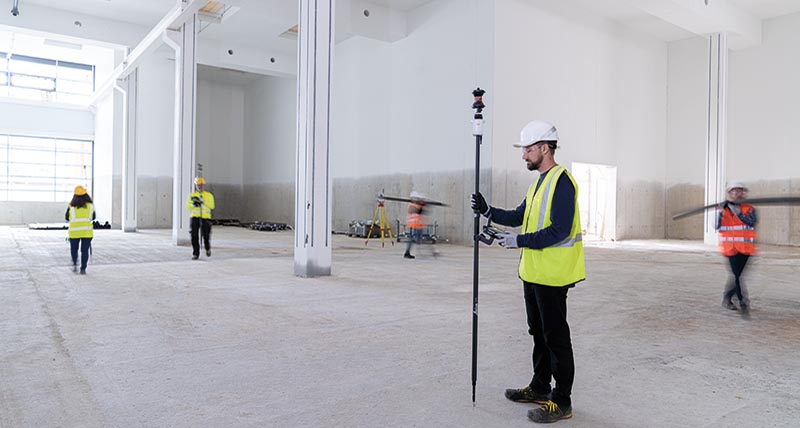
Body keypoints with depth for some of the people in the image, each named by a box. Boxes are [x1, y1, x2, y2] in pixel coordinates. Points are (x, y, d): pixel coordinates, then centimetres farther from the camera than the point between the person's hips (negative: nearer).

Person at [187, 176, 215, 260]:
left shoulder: (209, 195, 7)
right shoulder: (192, 195, 13)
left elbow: (212, 206, -7)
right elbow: (188, 205, 3)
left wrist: (203, 201, -20)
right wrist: (193, 204, -18)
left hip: (205, 217, -1)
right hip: (195, 217, 1)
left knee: (206, 235, -4)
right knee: (194, 236, -4)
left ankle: (207, 248, 26)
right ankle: (195, 253, 5)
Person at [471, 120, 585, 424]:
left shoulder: (561, 182, -17)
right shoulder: (540, 182, 15)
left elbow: (560, 230, -24)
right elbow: (521, 216, 15)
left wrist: (520, 241, -21)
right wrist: (489, 212, 2)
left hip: (552, 275, -10)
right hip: (533, 273, 10)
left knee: (556, 338, 0)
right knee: (539, 333, 19)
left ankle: (562, 402, 12)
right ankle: (540, 387, 34)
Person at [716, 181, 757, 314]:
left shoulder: (749, 209, 4)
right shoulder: (723, 209, 6)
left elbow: (752, 222, -15)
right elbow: (718, 227, -1)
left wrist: (738, 212, -23)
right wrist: (721, 212, -14)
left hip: (745, 248, 1)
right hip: (731, 247, -1)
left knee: (737, 274, 8)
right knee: (737, 275, -7)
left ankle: (726, 299, 26)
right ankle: (744, 302, 2)